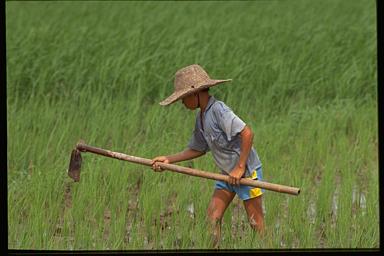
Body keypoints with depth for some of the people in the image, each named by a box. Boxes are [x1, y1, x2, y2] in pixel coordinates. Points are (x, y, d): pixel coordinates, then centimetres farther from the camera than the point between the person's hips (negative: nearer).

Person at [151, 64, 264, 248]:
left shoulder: (218, 110, -20)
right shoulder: (201, 117, 9)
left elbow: (247, 133, -27)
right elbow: (197, 149, 17)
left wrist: (240, 168, -24)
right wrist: (169, 160, 8)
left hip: (247, 171, -9)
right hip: (228, 174, 9)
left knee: (256, 222, -2)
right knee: (213, 215, 3)